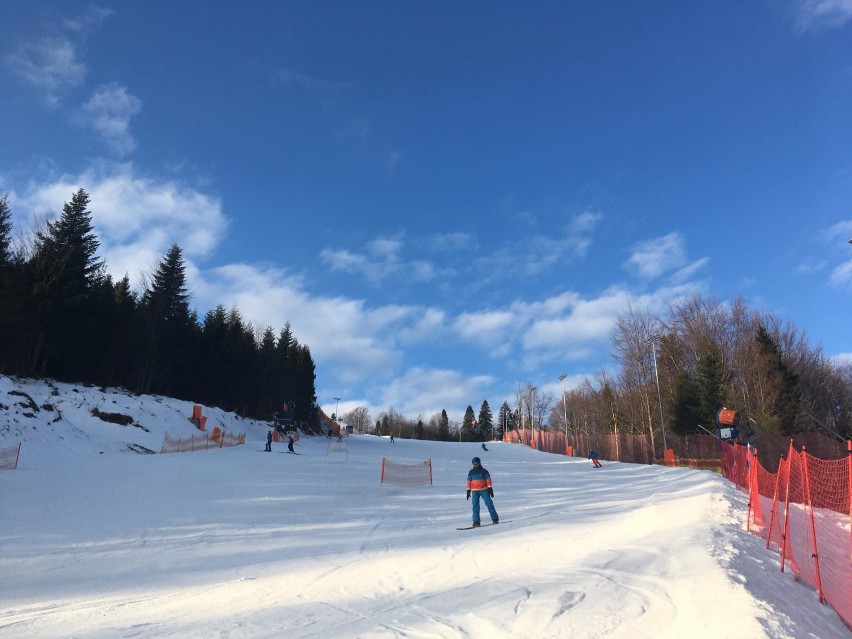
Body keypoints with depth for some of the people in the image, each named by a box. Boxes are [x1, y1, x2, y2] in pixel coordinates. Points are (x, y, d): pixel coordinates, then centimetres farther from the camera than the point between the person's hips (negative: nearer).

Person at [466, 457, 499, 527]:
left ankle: (495, 518, 9)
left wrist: (490, 488, -5)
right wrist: (468, 491, 8)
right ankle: (476, 522, -3)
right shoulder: (471, 472, 7)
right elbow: (469, 481, 11)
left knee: (489, 504, -2)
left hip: (484, 490, -2)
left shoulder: (484, 471, -2)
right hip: (475, 491, 2)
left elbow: (488, 480, 0)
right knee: (475, 505, -5)